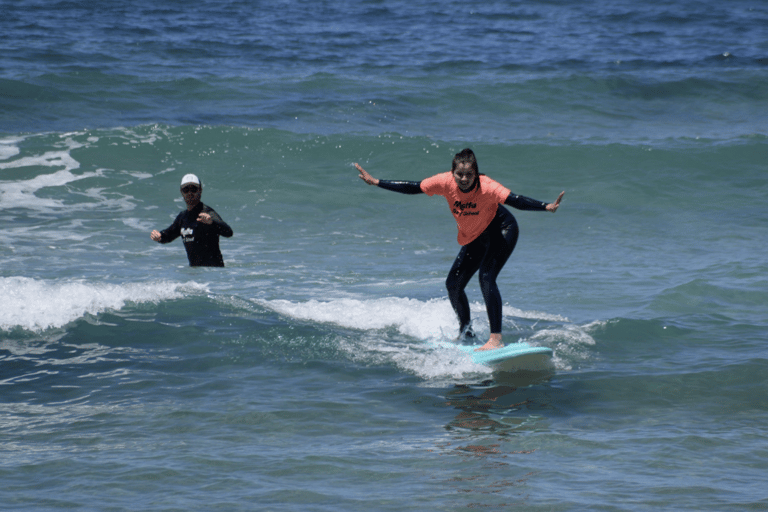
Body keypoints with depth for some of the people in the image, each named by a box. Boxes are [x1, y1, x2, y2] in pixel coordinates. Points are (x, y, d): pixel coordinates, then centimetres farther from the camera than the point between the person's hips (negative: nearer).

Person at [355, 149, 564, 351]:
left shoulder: (486, 187, -32)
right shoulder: (446, 182, -20)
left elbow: (516, 201, -40)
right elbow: (412, 188, -11)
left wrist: (546, 207, -56)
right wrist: (375, 182, -12)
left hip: (501, 229, -7)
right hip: (474, 238, 7)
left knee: (486, 278, -27)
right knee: (453, 284, 10)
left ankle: (496, 338, -30)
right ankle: (465, 333, 32)